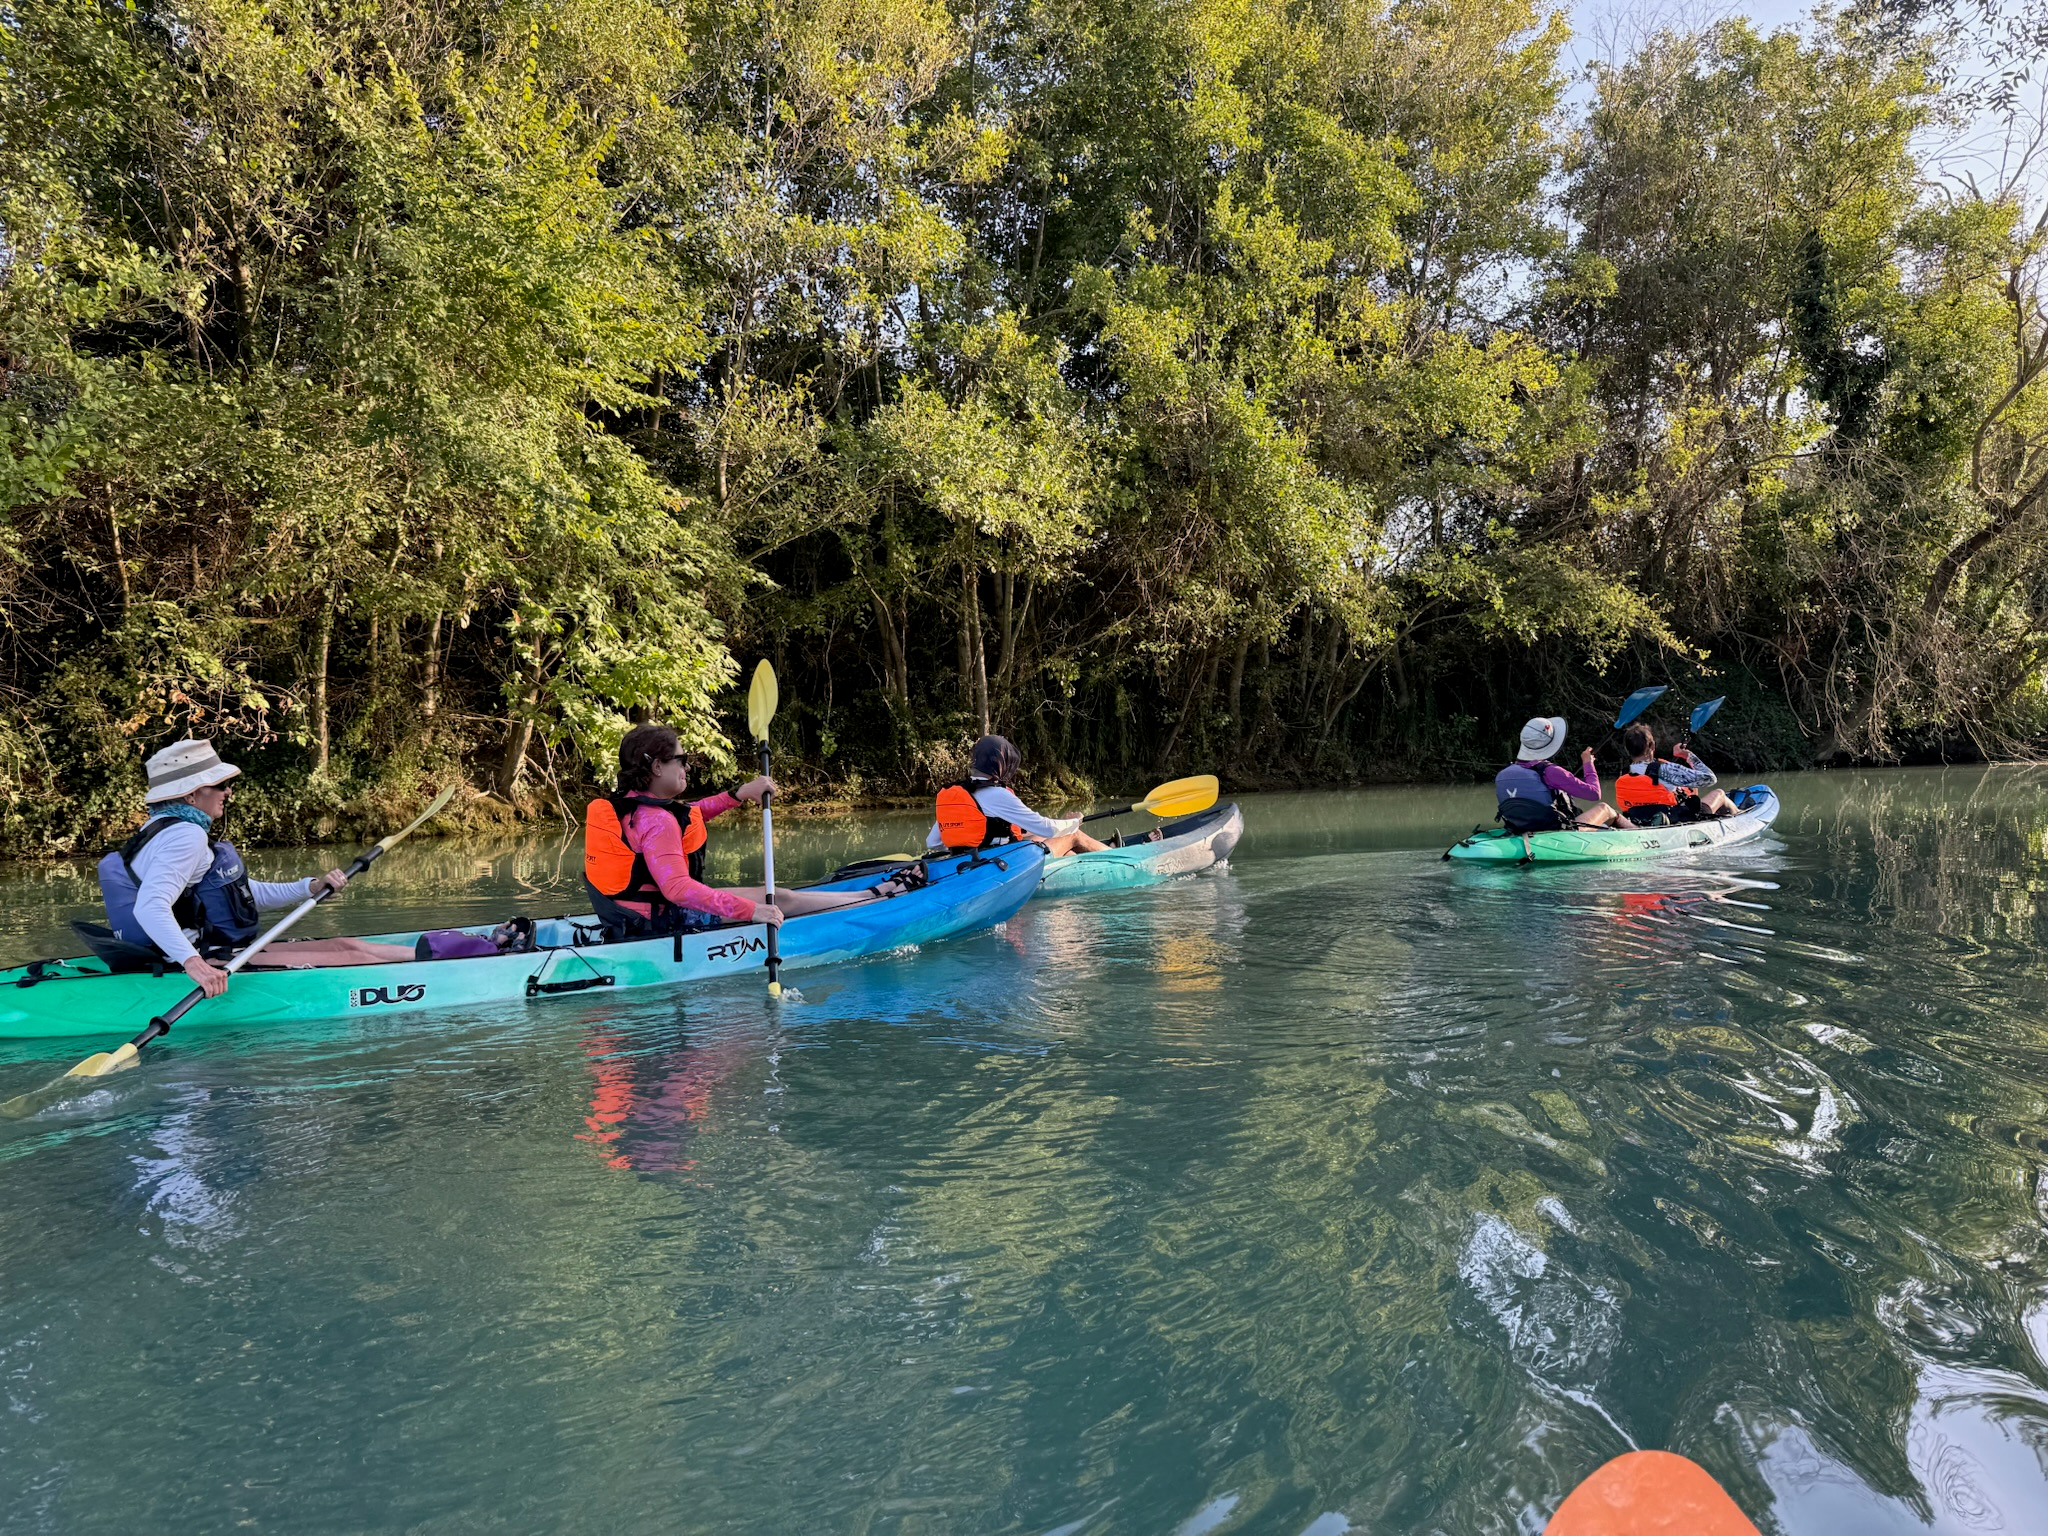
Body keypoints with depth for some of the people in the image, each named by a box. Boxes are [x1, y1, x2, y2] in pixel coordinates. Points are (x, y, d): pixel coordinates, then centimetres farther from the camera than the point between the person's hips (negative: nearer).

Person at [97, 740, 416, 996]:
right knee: (349, 958, -11)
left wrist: (311, 887, 13)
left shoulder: (167, 831, 17)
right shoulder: (186, 836, -18)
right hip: (216, 966, -11)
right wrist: (194, 963, -45)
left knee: (347, 946, 9)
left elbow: (243, 893, 22)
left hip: (215, 956, 11)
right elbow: (149, 907, -32)